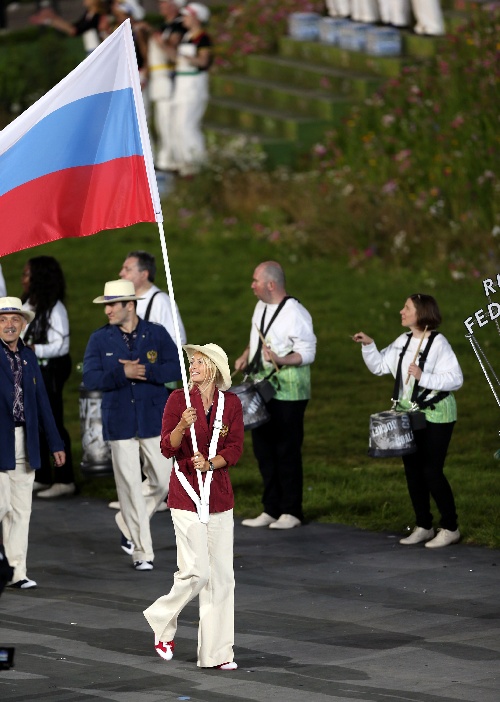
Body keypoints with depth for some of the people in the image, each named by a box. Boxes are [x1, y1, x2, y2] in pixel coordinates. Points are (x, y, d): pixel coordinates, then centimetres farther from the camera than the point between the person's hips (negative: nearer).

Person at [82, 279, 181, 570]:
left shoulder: (157, 334, 1)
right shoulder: (100, 339, 2)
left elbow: (176, 369, -8)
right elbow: (90, 378, -7)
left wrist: (144, 370, -20)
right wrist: (123, 374, -21)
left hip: (155, 421, 1)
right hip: (120, 423, 0)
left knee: (163, 482, 2)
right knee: (130, 487, -1)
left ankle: (128, 525, 27)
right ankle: (141, 551, 6)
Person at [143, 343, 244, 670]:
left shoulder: (231, 403, 4)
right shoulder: (179, 399, -3)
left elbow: (235, 449, 2)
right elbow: (167, 448, -6)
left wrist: (210, 462, -15)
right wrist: (182, 426, -24)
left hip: (219, 493, 4)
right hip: (187, 491, -4)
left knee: (222, 574, 2)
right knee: (197, 571, -11)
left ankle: (217, 652, 8)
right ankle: (162, 622, 17)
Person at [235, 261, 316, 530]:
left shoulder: (295, 313, -16)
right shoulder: (261, 306, 10)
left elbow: (307, 352, -16)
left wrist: (279, 359, -30)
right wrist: (245, 356, 6)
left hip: (288, 394, -8)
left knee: (287, 452, -1)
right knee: (263, 449, 11)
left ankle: (291, 512, 9)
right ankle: (271, 510, 20)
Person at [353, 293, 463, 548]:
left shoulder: (438, 343, -14)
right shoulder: (403, 341, 7)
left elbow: (455, 379, -19)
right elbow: (379, 366, 16)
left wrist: (424, 377, -27)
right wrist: (368, 346, 2)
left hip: (435, 416, -7)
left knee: (432, 471, -7)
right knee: (412, 470, 10)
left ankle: (450, 528, 5)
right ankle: (423, 526, 21)